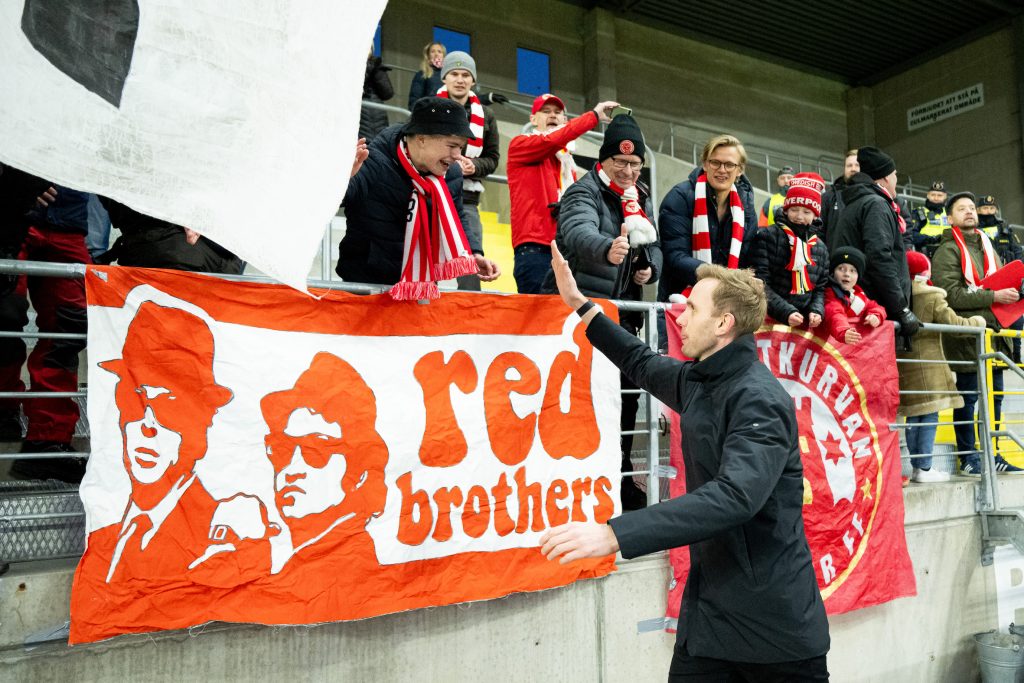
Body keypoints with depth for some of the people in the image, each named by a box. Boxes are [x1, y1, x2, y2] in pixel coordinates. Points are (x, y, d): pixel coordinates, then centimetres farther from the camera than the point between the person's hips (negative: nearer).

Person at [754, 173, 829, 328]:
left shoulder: (821, 247, 13)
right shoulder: (768, 236, -3)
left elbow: (821, 288, 14)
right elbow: (760, 283, -9)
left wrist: (817, 311, -6)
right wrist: (785, 312, -19)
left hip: (806, 322, 4)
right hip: (771, 319, -4)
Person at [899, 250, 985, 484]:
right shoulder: (933, 298, -8)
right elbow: (955, 324, -6)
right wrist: (977, 322, 10)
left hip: (904, 363, 5)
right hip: (927, 363, -5)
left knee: (913, 417, 11)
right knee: (930, 416, 1)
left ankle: (917, 467, 16)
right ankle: (924, 468, 2)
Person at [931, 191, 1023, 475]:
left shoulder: (987, 247, 20)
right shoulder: (948, 250, -6)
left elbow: (1000, 282, 26)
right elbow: (951, 294, -17)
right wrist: (994, 297, -18)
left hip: (994, 332, 8)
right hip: (966, 334, -8)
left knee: (995, 396, 11)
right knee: (968, 396, -2)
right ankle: (969, 458, 7)